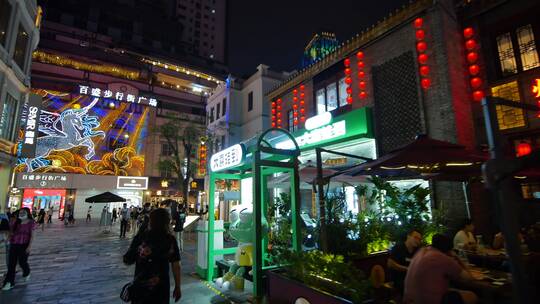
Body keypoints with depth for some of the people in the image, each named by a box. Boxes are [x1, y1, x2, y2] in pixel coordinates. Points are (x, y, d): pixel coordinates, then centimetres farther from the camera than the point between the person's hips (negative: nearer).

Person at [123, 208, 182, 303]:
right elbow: (176, 266, -7)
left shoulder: (140, 237, -13)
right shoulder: (170, 240, -10)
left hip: (140, 287, 0)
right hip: (161, 288, 0)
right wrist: (177, 287, 2)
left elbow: (128, 261, -10)